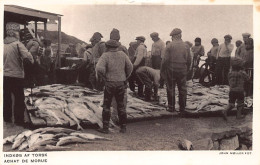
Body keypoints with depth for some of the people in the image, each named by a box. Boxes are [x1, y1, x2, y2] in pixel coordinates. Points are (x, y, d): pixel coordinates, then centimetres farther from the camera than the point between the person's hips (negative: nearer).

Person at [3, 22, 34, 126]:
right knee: (19, 99, 4)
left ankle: (7, 117, 27)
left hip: (4, 75, 6)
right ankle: (19, 120, 8)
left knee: (6, 98, 17)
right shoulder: (17, 44, -15)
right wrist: (32, 61, -7)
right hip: (16, 75, -6)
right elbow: (27, 56, -26)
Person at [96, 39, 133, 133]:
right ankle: (123, 127, 14)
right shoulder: (122, 54, 3)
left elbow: (99, 68, -22)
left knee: (106, 106, 7)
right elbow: (130, 67, 6)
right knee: (121, 105, 13)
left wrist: (105, 76, -5)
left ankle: (105, 128, 7)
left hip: (110, 83, -3)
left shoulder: (105, 55, -9)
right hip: (121, 83, 3)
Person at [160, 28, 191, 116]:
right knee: (182, 89, 8)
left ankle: (171, 107, 15)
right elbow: (189, 60, 6)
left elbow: (165, 60, -11)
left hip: (171, 70, -3)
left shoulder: (170, 46, -9)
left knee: (170, 89, 9)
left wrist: (162, 70, -2)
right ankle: (182, 109, 11)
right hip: (182, 71, 3)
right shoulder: (186, 46, 2)